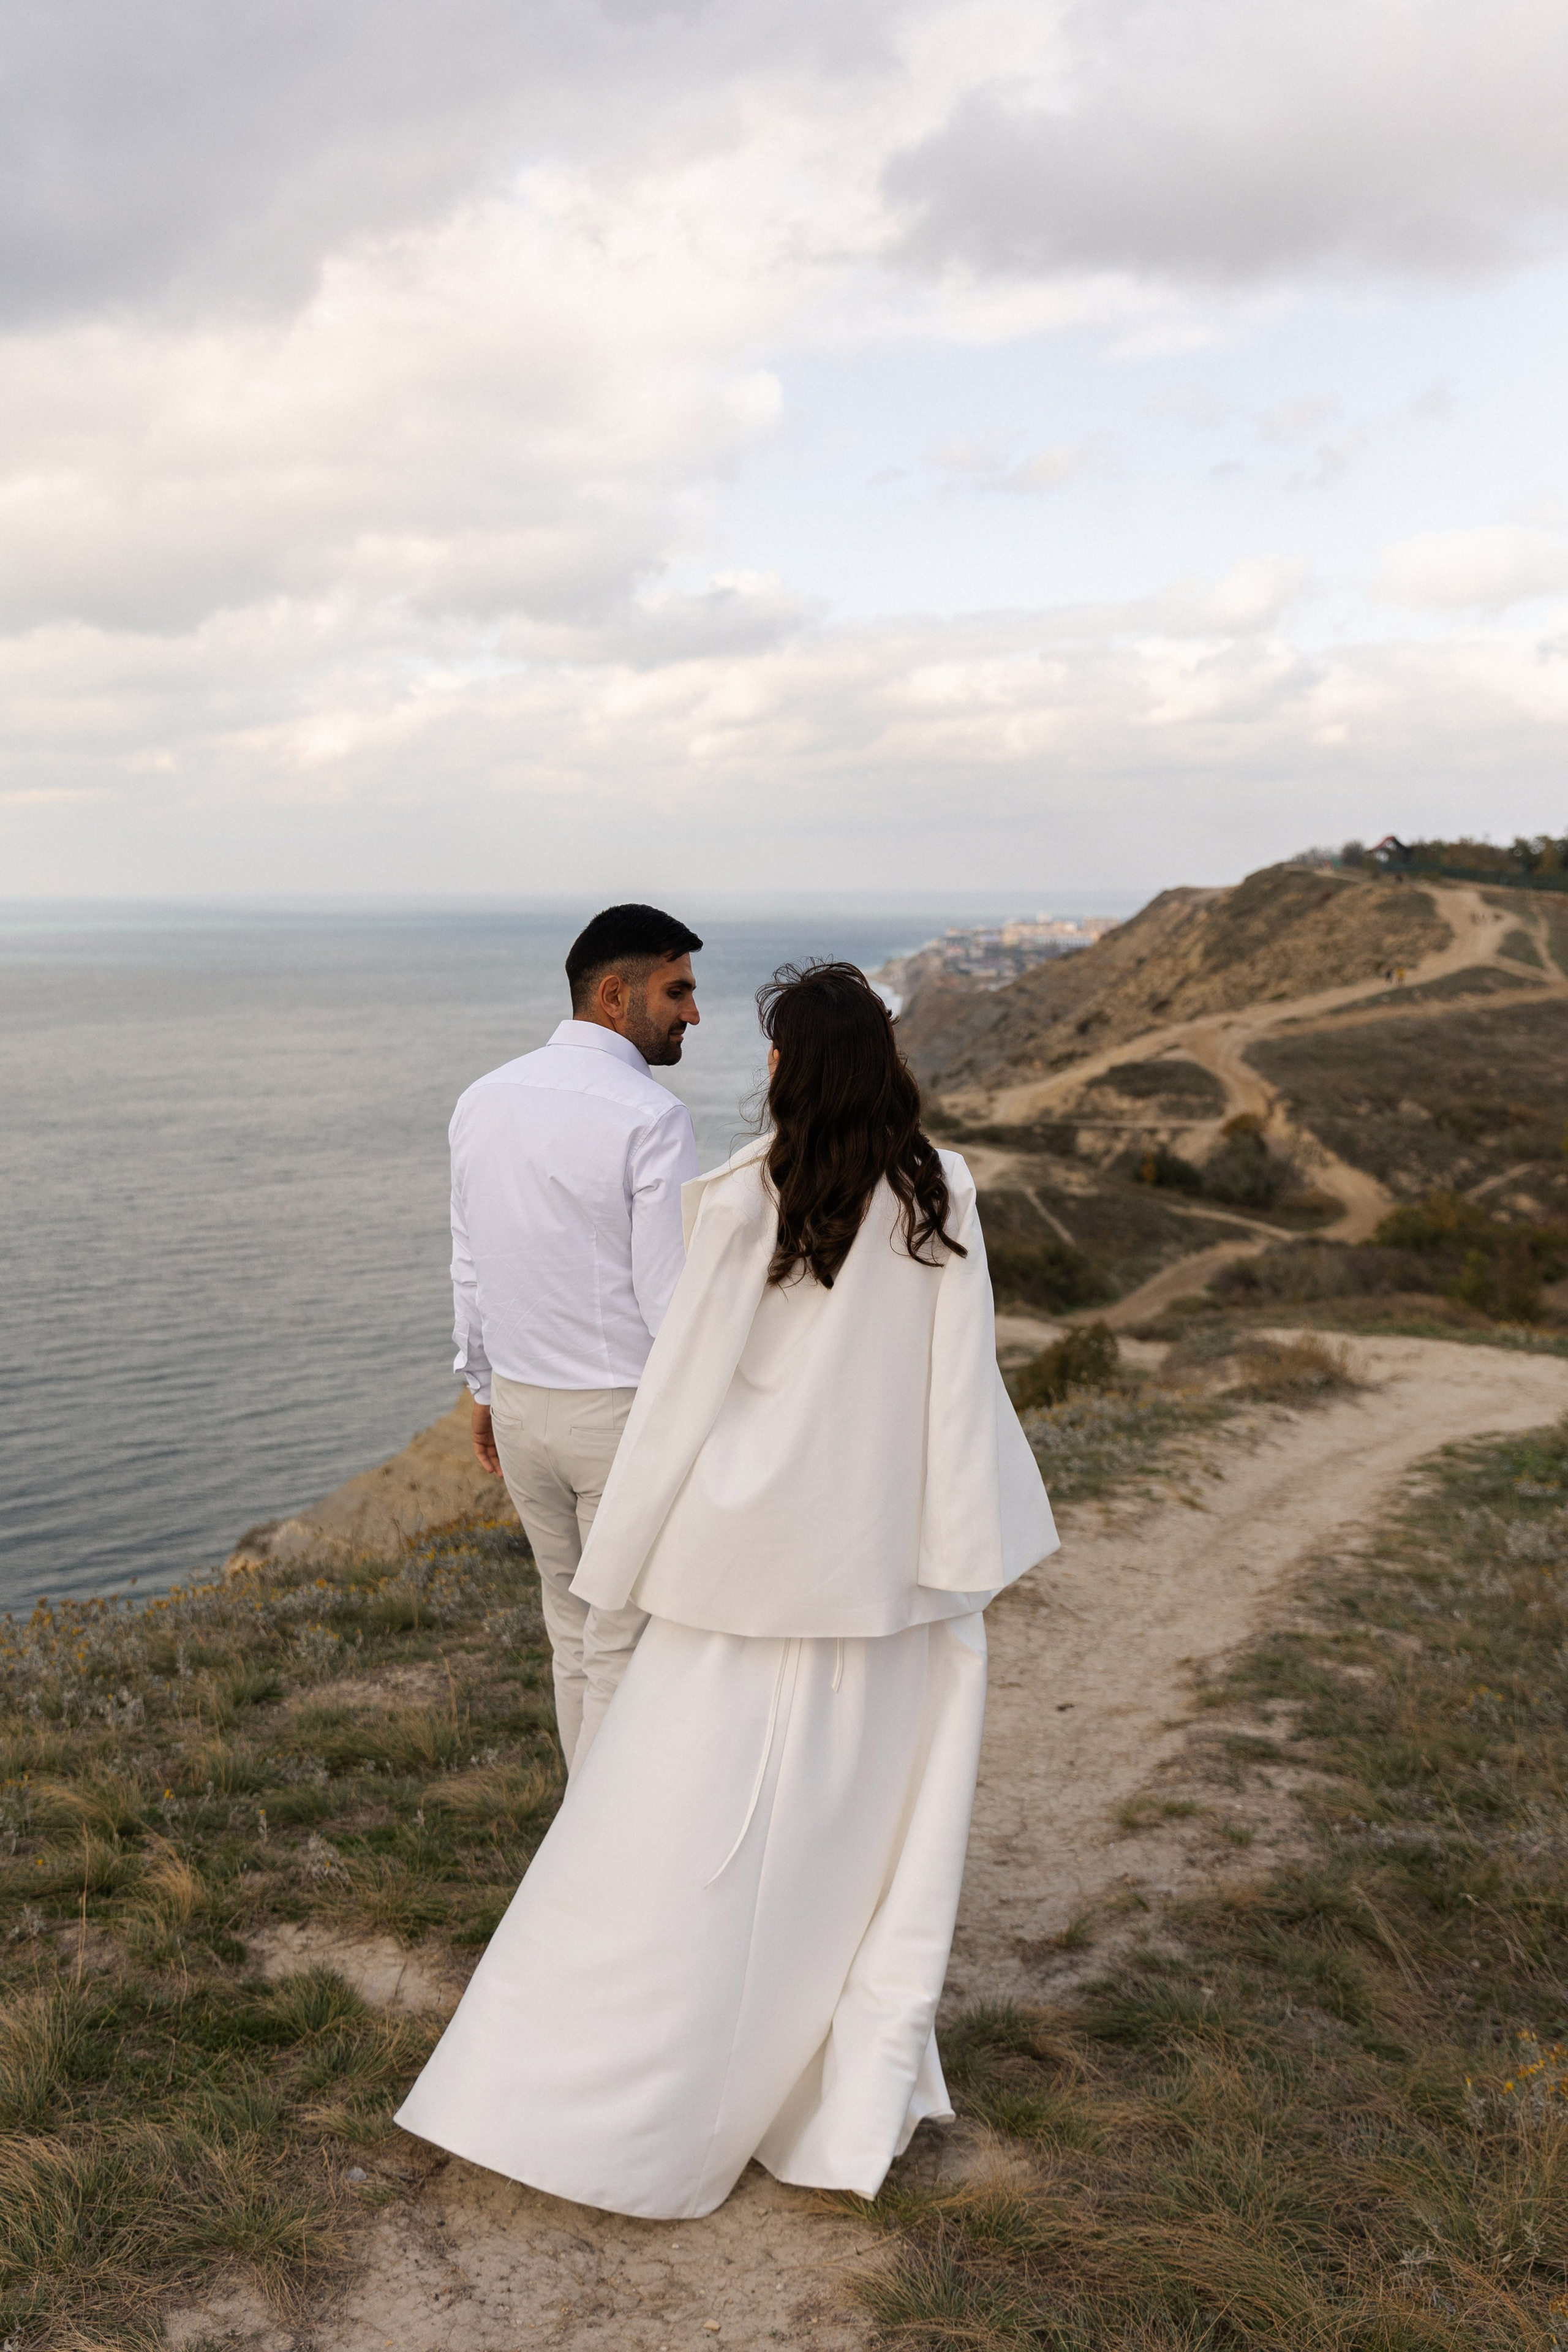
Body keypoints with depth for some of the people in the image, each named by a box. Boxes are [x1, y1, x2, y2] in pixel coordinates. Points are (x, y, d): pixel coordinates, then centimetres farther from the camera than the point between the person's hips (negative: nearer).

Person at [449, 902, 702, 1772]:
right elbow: (672, 1295, -19)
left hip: (521, 1405, 7)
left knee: (575, 1627, 22)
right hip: (628, 1412, -7)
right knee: (628, 1648, 6)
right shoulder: (650, 1118, -19)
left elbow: (470, 1266, 10)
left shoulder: (484, 1101, 2)